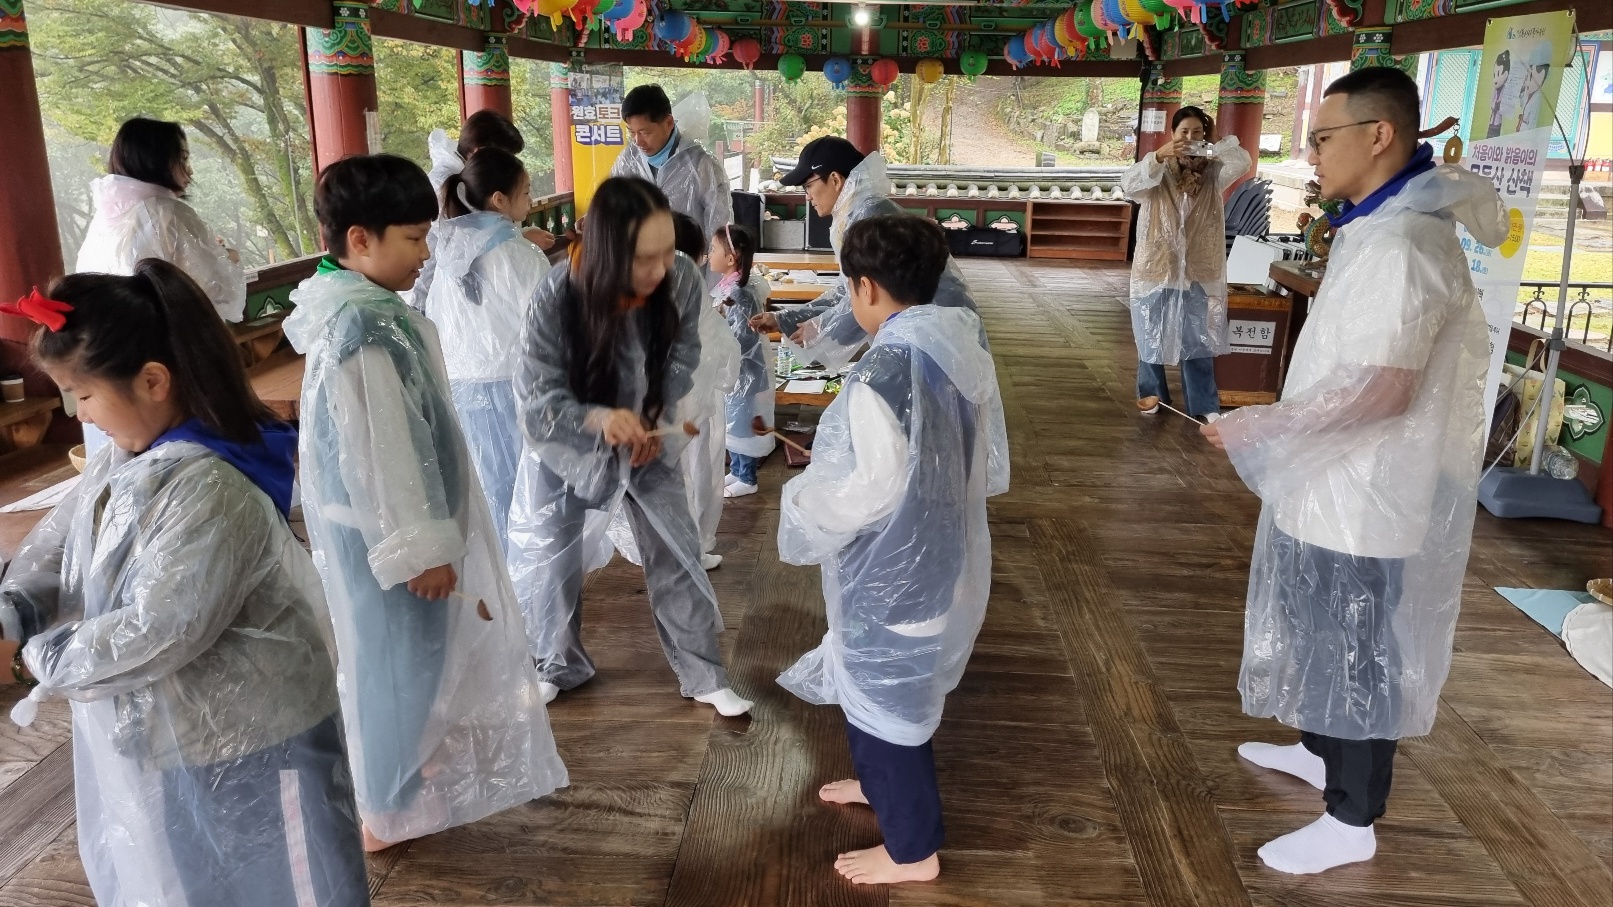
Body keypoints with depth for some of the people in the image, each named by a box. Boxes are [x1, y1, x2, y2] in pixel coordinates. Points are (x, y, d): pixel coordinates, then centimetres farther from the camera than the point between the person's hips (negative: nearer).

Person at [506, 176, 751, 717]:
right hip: (567, 446, -1)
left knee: (676, 554, 3)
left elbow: (681, 358, -7)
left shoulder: (683, 281, -24)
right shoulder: (558, 297, -31)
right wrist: (598, 418, -46)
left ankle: (704, 677, 20)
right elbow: (536, 398, -28)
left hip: (649, 441, 2)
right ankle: (558, 668, 35)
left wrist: (659, 418, -22)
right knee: (550, 561, 10)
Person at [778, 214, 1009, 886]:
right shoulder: (966, 351, -1)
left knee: (884, 695, 11)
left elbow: (872, 487, -26)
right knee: (893, 686, 28)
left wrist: (805, 502, -8)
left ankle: (912, 848, 28)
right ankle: (883, 783, 51)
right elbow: (992, 464, 6)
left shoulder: (884, 372, -29)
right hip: (944, 555, 9)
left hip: (894, 570, -9)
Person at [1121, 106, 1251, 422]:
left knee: (1199, 337, 5)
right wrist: (1158, 157, -38)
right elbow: (1129, 183, -22)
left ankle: (1205, 404, 12)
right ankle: (1152, 392, 28)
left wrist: (1217, 146, -33)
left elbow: (1242, 164, -15)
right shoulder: (1158, 173, -2)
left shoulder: (1213, 173, 3)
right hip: (1157, 267, -1)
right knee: (1152, 334, 10)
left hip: (1198, 269, 1)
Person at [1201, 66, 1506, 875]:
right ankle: (1318, 750, 45)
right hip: (1336, 485, 10)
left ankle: (1351, 823, 20)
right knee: (1321, 636, 25)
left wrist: (1262, 426, -23)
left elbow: (1383, 388, -29)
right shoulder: (1379, 228, 10)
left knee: (1356, 654, 4)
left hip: (1363, 495, -10)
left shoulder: (1401, 242, -24)